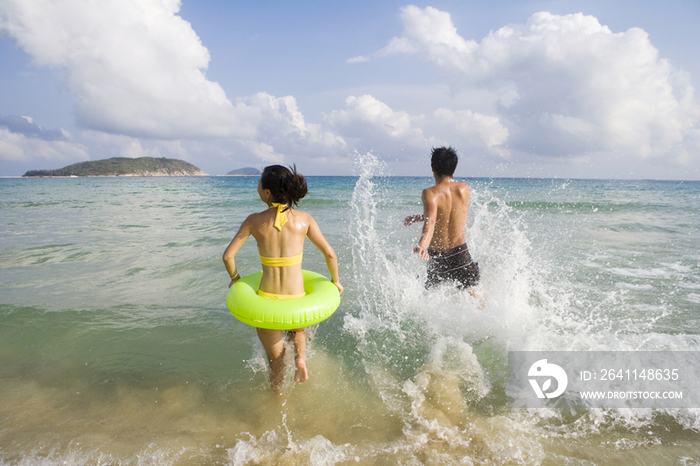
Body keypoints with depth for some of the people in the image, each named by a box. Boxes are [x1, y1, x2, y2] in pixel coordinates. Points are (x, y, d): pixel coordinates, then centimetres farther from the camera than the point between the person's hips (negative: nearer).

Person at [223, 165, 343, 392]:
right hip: (296, 298, 0)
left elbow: (228, 256, -8)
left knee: (276, 363, 21)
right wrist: (335, 281, 11)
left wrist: (235, 278, 12)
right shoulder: (303, 219, -6)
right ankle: (300, 356, 9)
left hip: (266, 299, 0)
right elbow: (330, 254, -5)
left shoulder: (254, 221, -7)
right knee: (297, 329, 35)